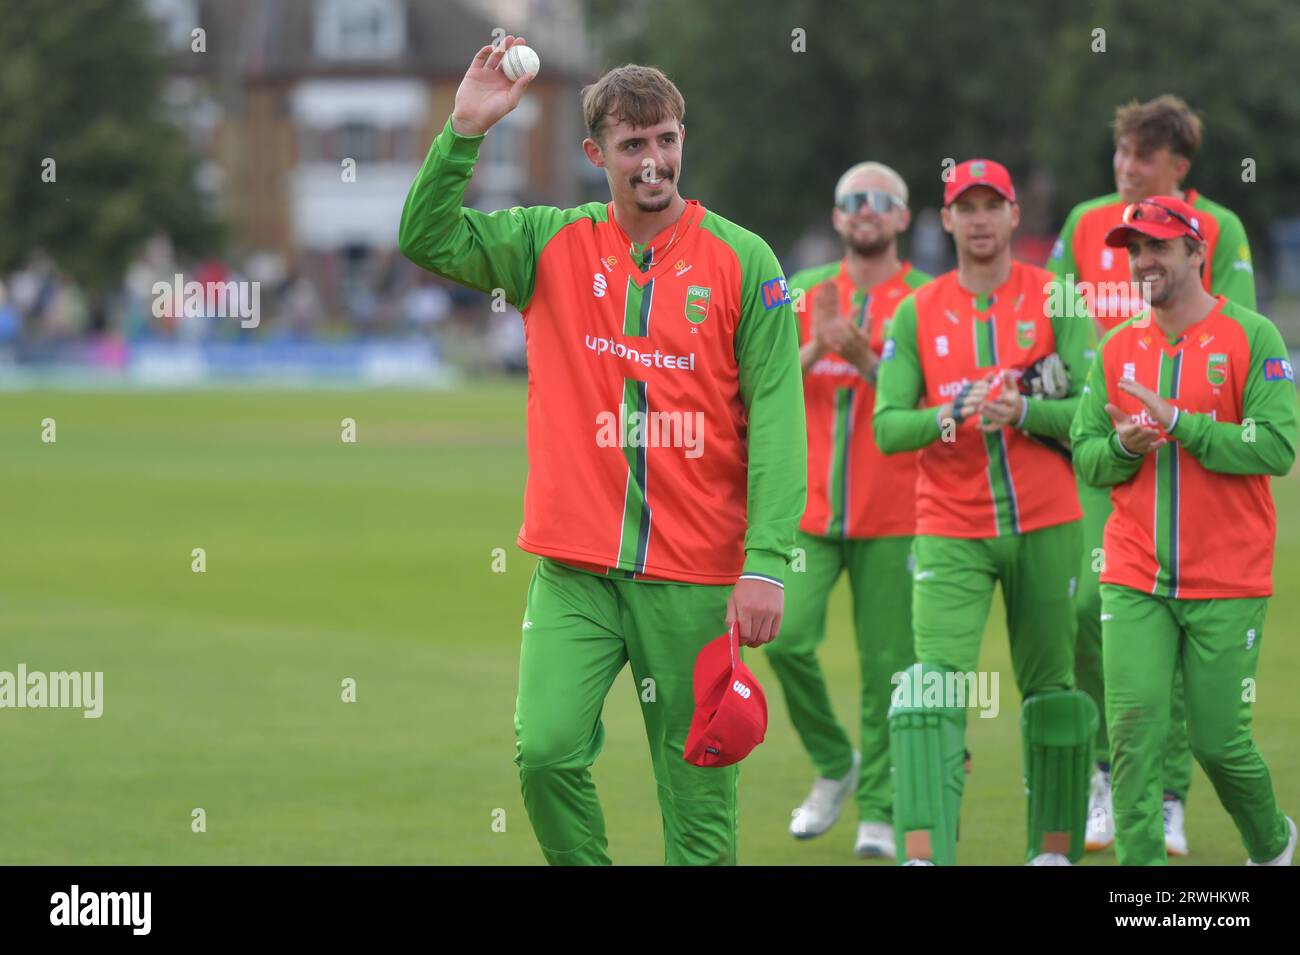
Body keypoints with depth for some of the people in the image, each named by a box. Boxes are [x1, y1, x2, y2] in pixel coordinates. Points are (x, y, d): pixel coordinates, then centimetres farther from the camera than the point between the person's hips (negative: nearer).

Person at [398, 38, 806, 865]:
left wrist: (767, 562, -12)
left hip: (696, 577, -1)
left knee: (698, 792, 0)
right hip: (576, 570, 1)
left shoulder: (742, 261, 0)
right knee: (544, 749, -15)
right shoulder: (552, 246, 8)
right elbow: (427, 239, 1)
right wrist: (465, 131, -11)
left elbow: (776, 418, -3)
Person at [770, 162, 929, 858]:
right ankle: (833, 766, 12)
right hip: (808, 511, 2)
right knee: (786, 638, -12)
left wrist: (867, 362, -20)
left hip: (892, 517, -2)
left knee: (885, 663, -4)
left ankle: (879, 809, 5)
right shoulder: (806, 294, 11)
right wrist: (817, 346, -15)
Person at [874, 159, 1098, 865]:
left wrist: (1021, 412, -23)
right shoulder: (917, 312, 5)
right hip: (949, 532, 0)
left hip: (1044, 526, 0)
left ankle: (1056, 849, 22)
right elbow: (887, 427, -1)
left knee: (1050, 687, 9)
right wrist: (948, 416, -20)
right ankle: (923, 853, -26)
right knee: (936, 683, -16)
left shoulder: (1055, 300, 1)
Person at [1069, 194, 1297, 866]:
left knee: (1219, 739, 2)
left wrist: (1178, 422, -18)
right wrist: (1124, 444, -11)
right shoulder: (1117, 349, 10)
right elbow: (1085, 457, 12)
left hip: (1228, 584, -3)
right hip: (1133, 581, 3)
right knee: (1134, 727, -10)